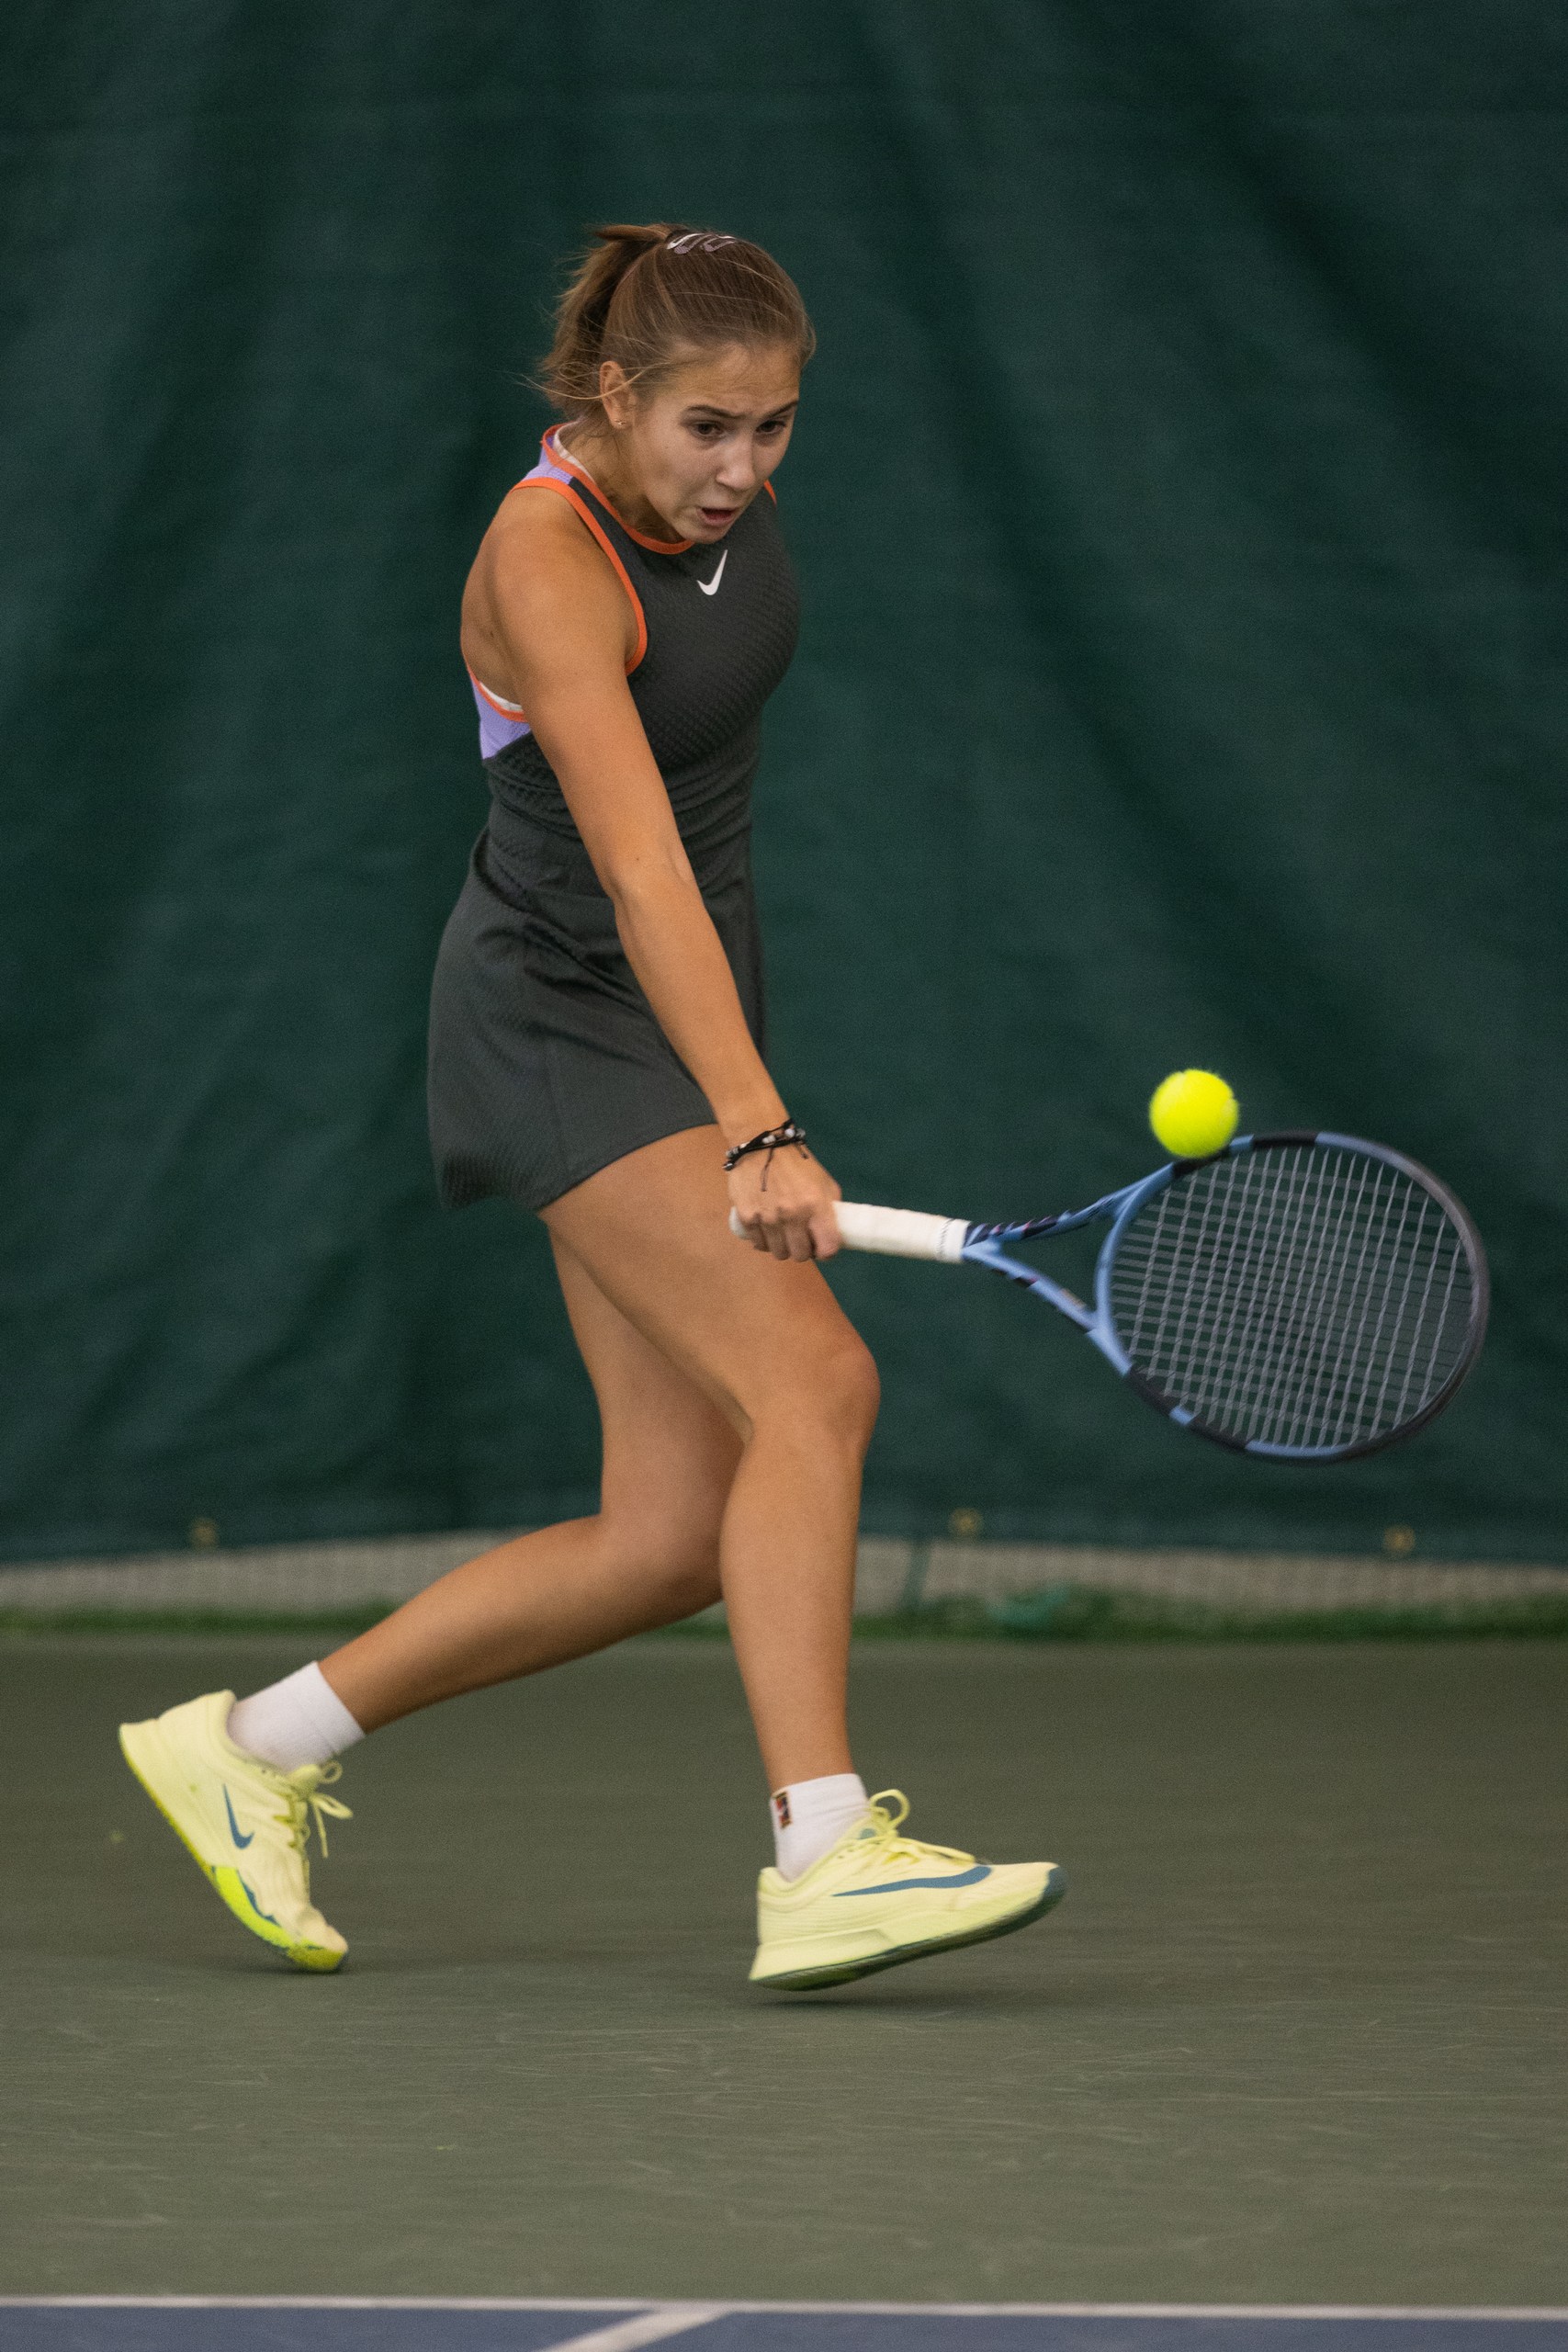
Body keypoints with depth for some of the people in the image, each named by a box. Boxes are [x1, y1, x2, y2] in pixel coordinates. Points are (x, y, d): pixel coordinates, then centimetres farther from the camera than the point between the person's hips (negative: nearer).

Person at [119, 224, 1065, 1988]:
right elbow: (639, 874, -34)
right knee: (814, 1383, -25)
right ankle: (822, 1864, -30)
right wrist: (761, 1132, -43)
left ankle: (255, 1746, 14)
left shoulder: (716, 475, 0)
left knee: (674, 1540, 3)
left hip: (686, 1012, 8)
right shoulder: (550, 568, -24)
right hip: (562, 1021, -8)